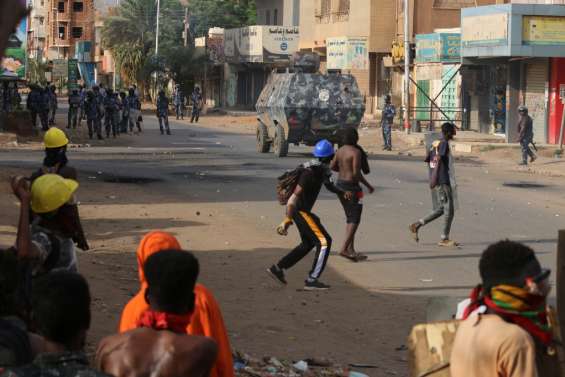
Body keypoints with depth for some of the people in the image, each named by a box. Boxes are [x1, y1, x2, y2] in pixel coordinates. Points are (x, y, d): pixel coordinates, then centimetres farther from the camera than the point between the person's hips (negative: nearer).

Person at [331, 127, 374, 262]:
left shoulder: (340, 150, 7)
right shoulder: (356, 152, -16)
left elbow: (332, 167, 13)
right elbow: (357, 173, -21)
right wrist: (368, 185, -11)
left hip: (340, 185, 8)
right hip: (352, 187, -8)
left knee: (350, 219, 16)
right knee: (355, 220, -4)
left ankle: (351, 250, 15)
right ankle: (344, 249, -14)